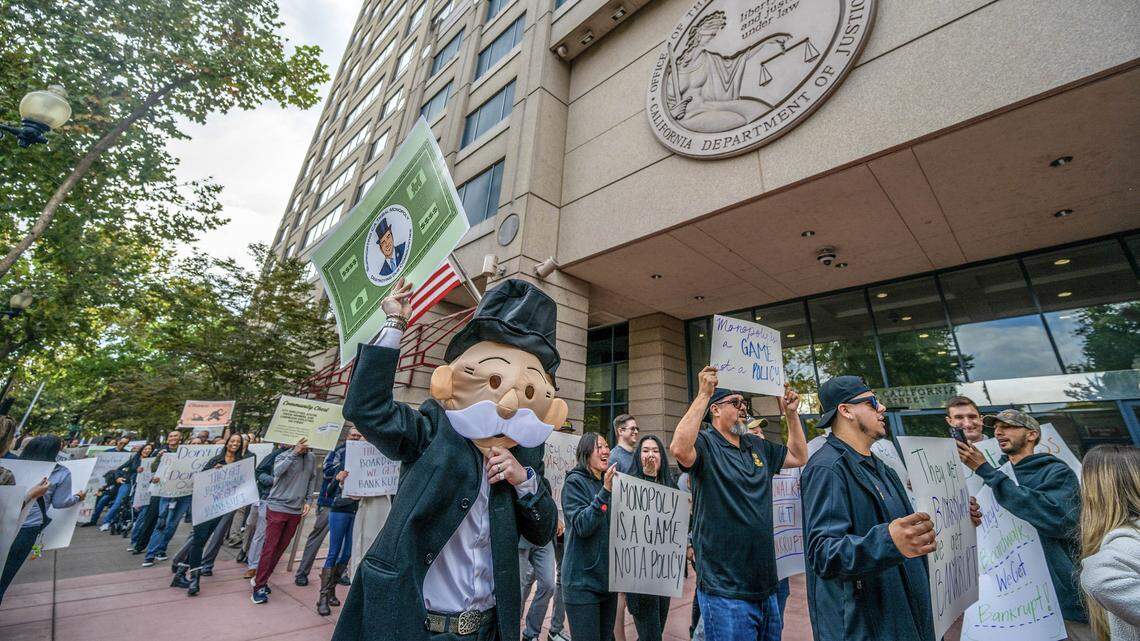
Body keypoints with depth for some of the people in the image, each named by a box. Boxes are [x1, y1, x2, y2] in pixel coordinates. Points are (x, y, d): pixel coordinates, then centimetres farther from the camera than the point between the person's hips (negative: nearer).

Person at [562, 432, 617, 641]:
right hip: (583, 582, -7)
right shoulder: (575, 482, -12)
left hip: (609, 577, 7)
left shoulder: (609, 480, 9)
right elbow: (582, 526, -22)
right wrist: (605, 491, -29)